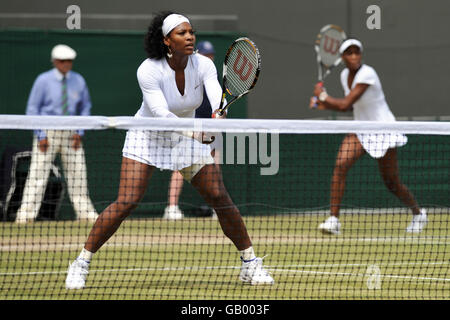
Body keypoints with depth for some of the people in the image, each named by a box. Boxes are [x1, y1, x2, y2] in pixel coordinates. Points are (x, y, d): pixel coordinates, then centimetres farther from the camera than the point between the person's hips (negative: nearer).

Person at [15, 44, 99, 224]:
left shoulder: (78, 81, 6)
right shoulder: (43, 81, -4)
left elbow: (85, 108, 15)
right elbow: (32, 108, -2)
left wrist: (80, 132, 3)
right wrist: (41, 135, -10)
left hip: (71, 133, 4)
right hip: (47, 132, -4)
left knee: (78, 174, 4)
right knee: (38, 173, -9)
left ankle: (84, 212, 13)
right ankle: (26, 214, -9)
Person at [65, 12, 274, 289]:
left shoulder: (204, 65, -15)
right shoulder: (148, 70, -25)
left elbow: (218, 100, -31)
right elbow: (161, 113, -35)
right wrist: (194, 131, -50)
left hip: (190, 139, 3)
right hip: (148, 138, -3)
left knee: (220, 198, -6)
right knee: (126, 203, -16)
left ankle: (250, 263, 9)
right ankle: (82, 263, -5)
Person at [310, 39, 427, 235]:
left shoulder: (367, 74, -23)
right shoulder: (345, 75, 3)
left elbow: (345, 104, -27)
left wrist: (323, 95, -11)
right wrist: (324, 105, 3)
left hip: (383, 131, -7)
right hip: (360, 131, 7)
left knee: (391, 183, 2)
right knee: (340, 165, -18)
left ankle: (418, 213, 31)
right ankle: (334, 219, -19)